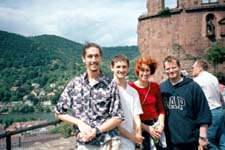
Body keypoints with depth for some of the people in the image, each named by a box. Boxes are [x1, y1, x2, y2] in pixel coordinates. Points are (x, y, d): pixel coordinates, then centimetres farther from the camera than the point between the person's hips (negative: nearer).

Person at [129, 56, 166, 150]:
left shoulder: (155, 86, 5)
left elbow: (161, 109, 9)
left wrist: (161, 125, -5)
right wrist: (147, 128, -11)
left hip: (156, 127, 4)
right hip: (140, 128, -4)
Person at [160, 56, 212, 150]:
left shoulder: (193, 87, -7)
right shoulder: (161, 87, 1)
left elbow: (204, 114, -6)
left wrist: (202, 136, -8)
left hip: (191, 140, -2)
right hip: (169, 140, 3)